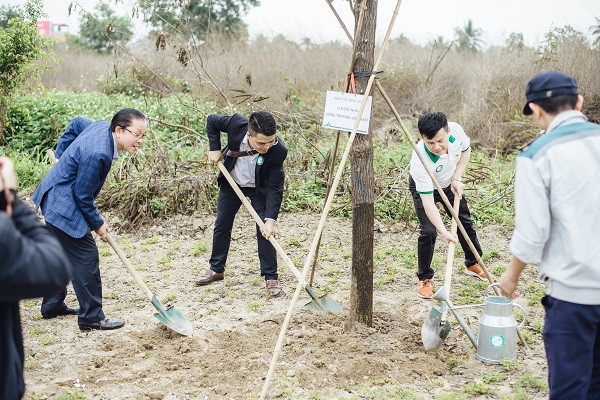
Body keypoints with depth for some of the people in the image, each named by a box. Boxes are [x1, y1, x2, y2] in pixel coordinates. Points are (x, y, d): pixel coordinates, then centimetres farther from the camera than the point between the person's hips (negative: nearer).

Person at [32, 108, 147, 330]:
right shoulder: (98, 154, -31)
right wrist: (97, 223, -9)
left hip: (54, 200, 11)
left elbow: (77, 123, 18)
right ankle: (91, 316, 0)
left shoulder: (103, 127, -3)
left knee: (62, 252, 22)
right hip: (63, 205, -11)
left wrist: (62, 155, 24)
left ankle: (52, 306, 36)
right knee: (85, 255, -7)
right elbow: (83, 195, -22)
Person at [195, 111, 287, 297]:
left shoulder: (278, 151, -36)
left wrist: (270, 219, -35)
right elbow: (212, 120, -11)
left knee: (265, 231, -10)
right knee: (222, 225, 12)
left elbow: (274, 188, -29)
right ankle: (216, 269, 29)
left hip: (259, 189, -3)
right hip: (231, 182, 3)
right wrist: (215, 148, -17)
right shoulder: (236, 123, -33)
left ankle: (270, 277, 2)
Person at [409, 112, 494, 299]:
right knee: (429, 231, -17)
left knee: (465, 221, 15)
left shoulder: (456, 130, -32)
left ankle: (473, 264, 37)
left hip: (449, 183, 5)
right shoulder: (420, 160, -44)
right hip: (424, 187, -5)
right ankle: (425, 278, 3)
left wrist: (457, 179, -15)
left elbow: (466, 150, -6)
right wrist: (443, 231, -51)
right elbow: (428, 203, -42)